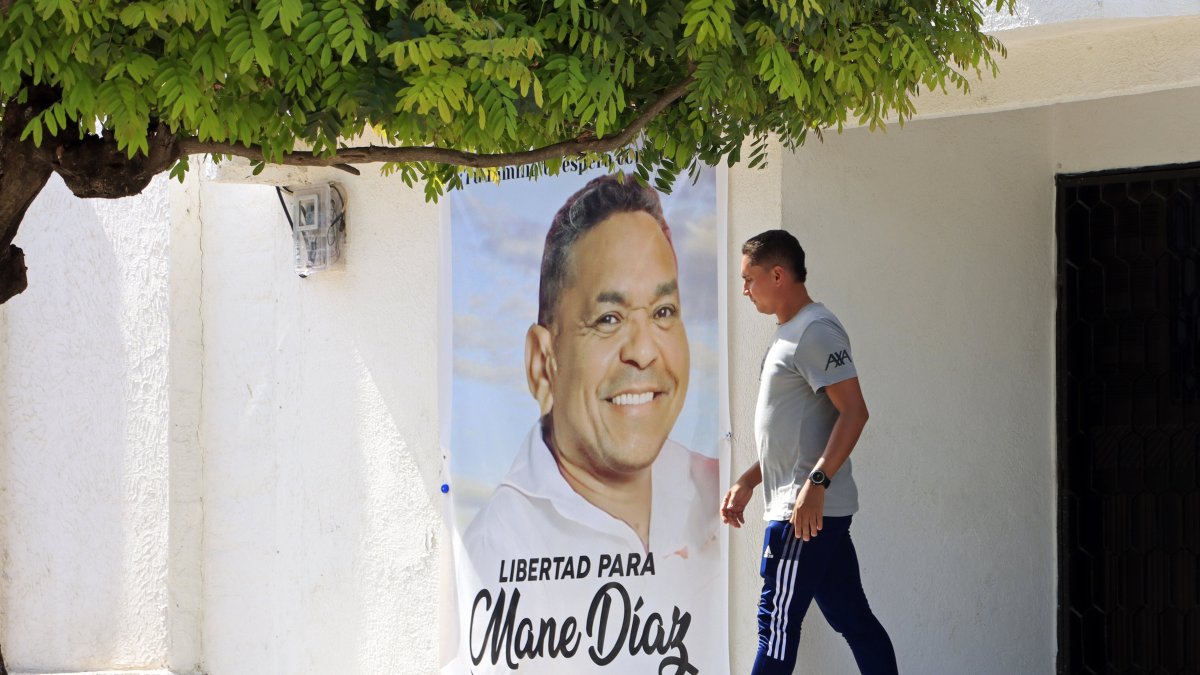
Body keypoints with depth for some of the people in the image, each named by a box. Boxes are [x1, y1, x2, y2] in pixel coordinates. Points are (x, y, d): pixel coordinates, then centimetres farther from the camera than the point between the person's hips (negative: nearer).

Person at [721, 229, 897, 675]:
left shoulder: (815, 332, -12)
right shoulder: (788, 334, 20)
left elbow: (853, 411, -20)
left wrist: (815, 482, -26)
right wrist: (748, 482, 21)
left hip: (808, 509, -10)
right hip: (815, 510, 10)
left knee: (777, 622, -7)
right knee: (853, 618, 10)